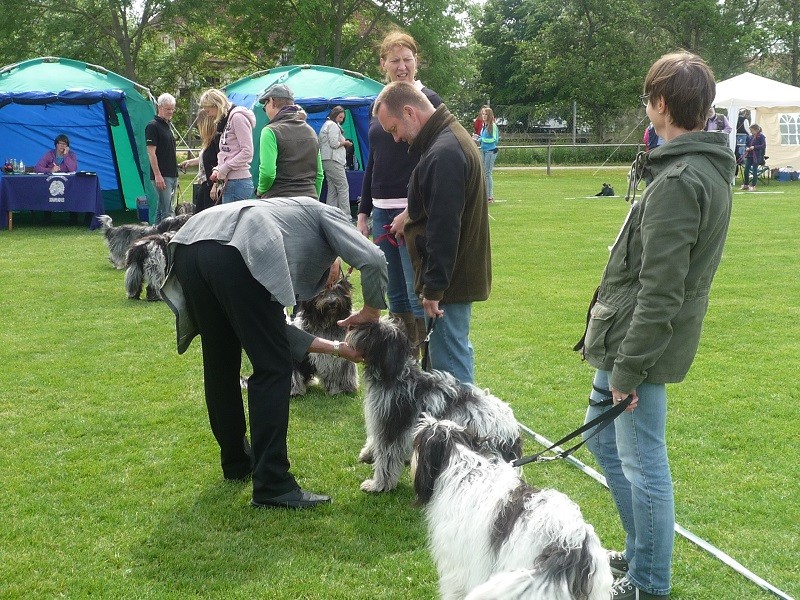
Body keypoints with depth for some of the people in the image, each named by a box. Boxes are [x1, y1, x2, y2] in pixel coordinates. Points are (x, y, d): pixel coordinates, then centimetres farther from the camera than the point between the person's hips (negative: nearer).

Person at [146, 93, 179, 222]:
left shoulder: (168, 125, 18)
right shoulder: (153, 126, -8)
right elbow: (151, 152, -14)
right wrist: (157, 174, -20)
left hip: (172, 175, 9)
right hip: (162, 175, -9)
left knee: (161, 208, 11)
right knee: (168, 211, -13)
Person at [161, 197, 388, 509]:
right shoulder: (325, 214, 27)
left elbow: (275, 329, 31)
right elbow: (372, 260, 6)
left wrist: (337, 348, 34)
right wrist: (371, 312, 22)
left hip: (186, 248, 8)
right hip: (235, 252, -8)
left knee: (220, 364, 23)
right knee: (273, 368, 3)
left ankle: (236, 461, 40)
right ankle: (272, 485, 4)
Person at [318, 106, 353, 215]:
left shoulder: (326, 125, 25)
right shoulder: (333, 125, -7)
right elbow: (334, 144, -16)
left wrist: (343, 143, 16)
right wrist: (345, 142, -1)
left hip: (326, 160, 10)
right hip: (333, 161, -10)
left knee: (332, 189, 9)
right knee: (343, 187, -10)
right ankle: (345, 215, -14)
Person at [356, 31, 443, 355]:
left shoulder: (428, 100, -5)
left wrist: (412, 212, -17)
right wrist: (363, 212, 15)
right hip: (381, 211, 7)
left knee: (418, 294, -9)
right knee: (395, 295, 10)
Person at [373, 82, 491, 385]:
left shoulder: (442, 154, -22)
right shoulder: (452, 136, 11)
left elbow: (444, 227, -24)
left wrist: (434, 287, -21)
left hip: (448, 278, -11)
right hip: (460, 273, 11)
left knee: (449, 362, -5)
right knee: (456, 352, 19)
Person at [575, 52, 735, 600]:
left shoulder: (678, 183, -22)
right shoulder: (710, 169, 10)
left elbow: (659, 291, -24)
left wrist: (629, 367, -19)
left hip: (641, 339, -11)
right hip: (624, 337, 11)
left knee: (643, 463, 2)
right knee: (604, 438, 22)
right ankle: (643, 553, 34)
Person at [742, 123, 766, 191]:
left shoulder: (761, 136, -7)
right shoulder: (750, 136, 10)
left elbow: (763, 146, -13)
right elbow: (746, 144, 20)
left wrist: (754, 147, -19)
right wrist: (747, 148, -2)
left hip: (756, 156, -6)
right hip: (749, 155, 6)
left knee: (754, 171, -1)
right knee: (746, 170, 6)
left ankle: (753, 186, 7)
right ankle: (746, 185, 20)